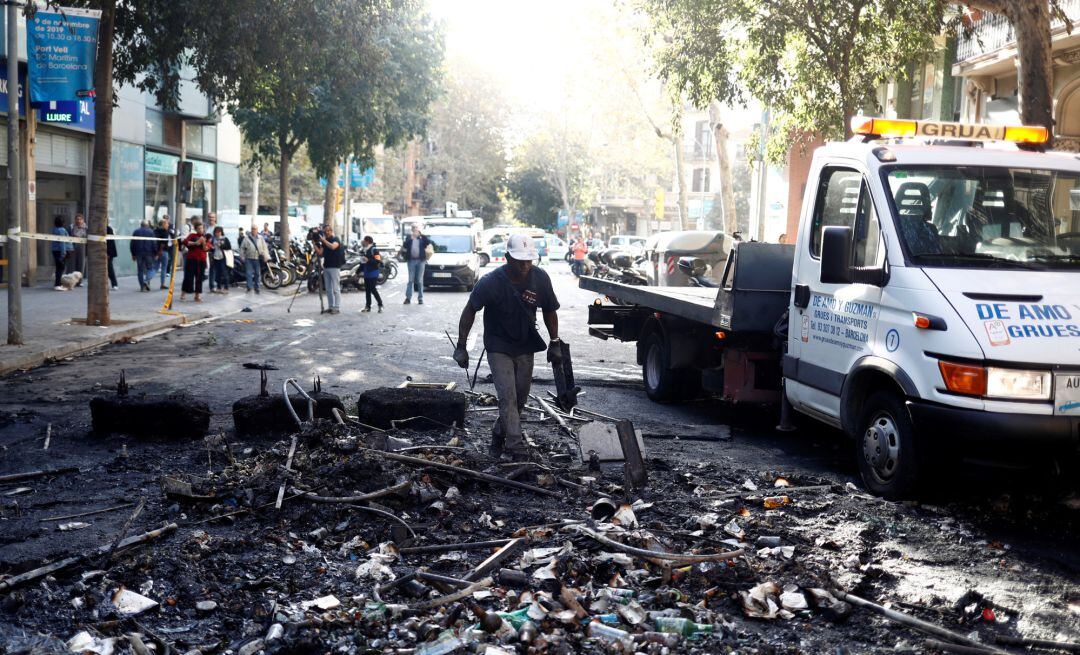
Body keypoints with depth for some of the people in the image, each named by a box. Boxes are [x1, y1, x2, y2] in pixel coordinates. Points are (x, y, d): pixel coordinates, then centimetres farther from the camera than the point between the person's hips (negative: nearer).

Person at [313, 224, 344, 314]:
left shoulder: (336, 240, -4)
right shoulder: (324, 242, 14)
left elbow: (332, 247, -26)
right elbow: (320, 253, 5)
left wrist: (323, 240, -23)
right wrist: (315, 244, -2)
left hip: (334, 267, -7)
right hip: (326, 267, 7)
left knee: (335, 289, -7)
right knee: (328, 289, 7)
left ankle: (337, 308, -6)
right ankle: (330, 307, 11)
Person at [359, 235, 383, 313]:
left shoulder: (374, 250, -11)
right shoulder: (363, 251, 15)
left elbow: (378, 261, -19)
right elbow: (362, 263, 24)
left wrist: (368, 260, -25)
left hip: (373, 273, -8)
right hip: (366, 274, 8)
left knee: (373, 290, -10)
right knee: (367, 290, 9)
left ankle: (380, 305, -2)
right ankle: (368, 306, 15)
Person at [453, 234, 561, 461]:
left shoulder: (540, 278, -12)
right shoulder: (490, 282, -22)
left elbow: (550, 311, 3)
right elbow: (469, 311, -10)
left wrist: (555, 343, 4)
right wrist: (461, 346, -11)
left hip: (525, 347, 4)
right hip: (499, 347, -4)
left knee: (520, 399, 12)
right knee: (507, 396, -14)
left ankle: (499, 436, 33)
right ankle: (517, 450, -14)